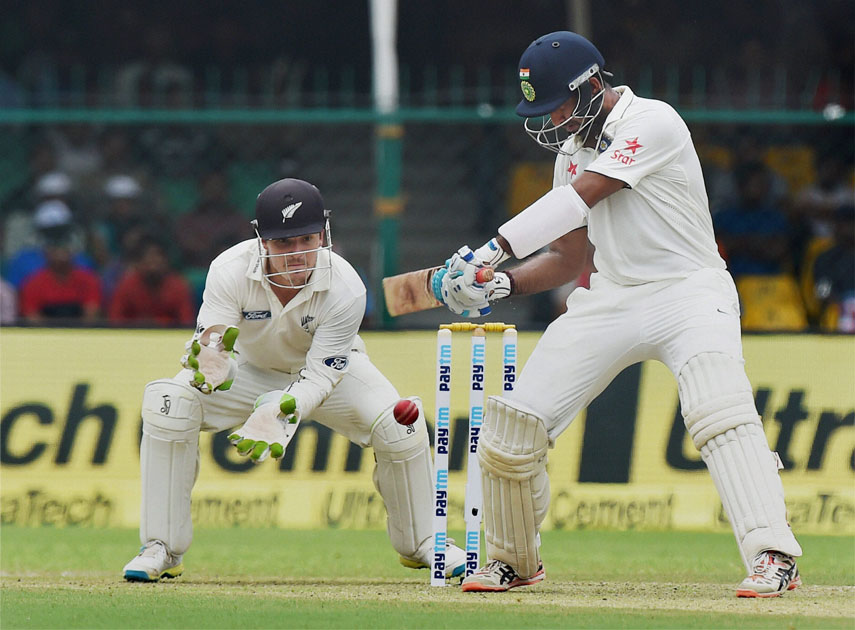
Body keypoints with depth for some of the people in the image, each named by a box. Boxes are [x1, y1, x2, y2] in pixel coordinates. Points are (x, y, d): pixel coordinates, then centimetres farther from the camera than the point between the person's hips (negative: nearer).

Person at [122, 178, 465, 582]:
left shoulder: (345, 288, -32)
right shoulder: (230, 270, -32)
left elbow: (321, 375, -32)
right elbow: (206, 349, -34)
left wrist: (280, 412, -52)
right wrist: (207, 357, -60)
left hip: (331, 368, 0)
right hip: (250, 369, 0)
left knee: (400, 425, -24)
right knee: (167, 403, -26)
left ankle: (420, 543, 4)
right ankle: (162, 549, -13)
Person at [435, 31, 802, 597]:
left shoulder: (652, 122, -12)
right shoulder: (573, 150, 14)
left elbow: (581, 197, -21)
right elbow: (569, 258, 17)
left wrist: (493, 249, -25)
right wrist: (501, 284, -1)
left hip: (688, 290, -7)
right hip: (611, 298, 7)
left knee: (718, 410, -32)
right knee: (514, 423, 0)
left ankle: (773, 557, -38)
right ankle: (515, 562, 21)